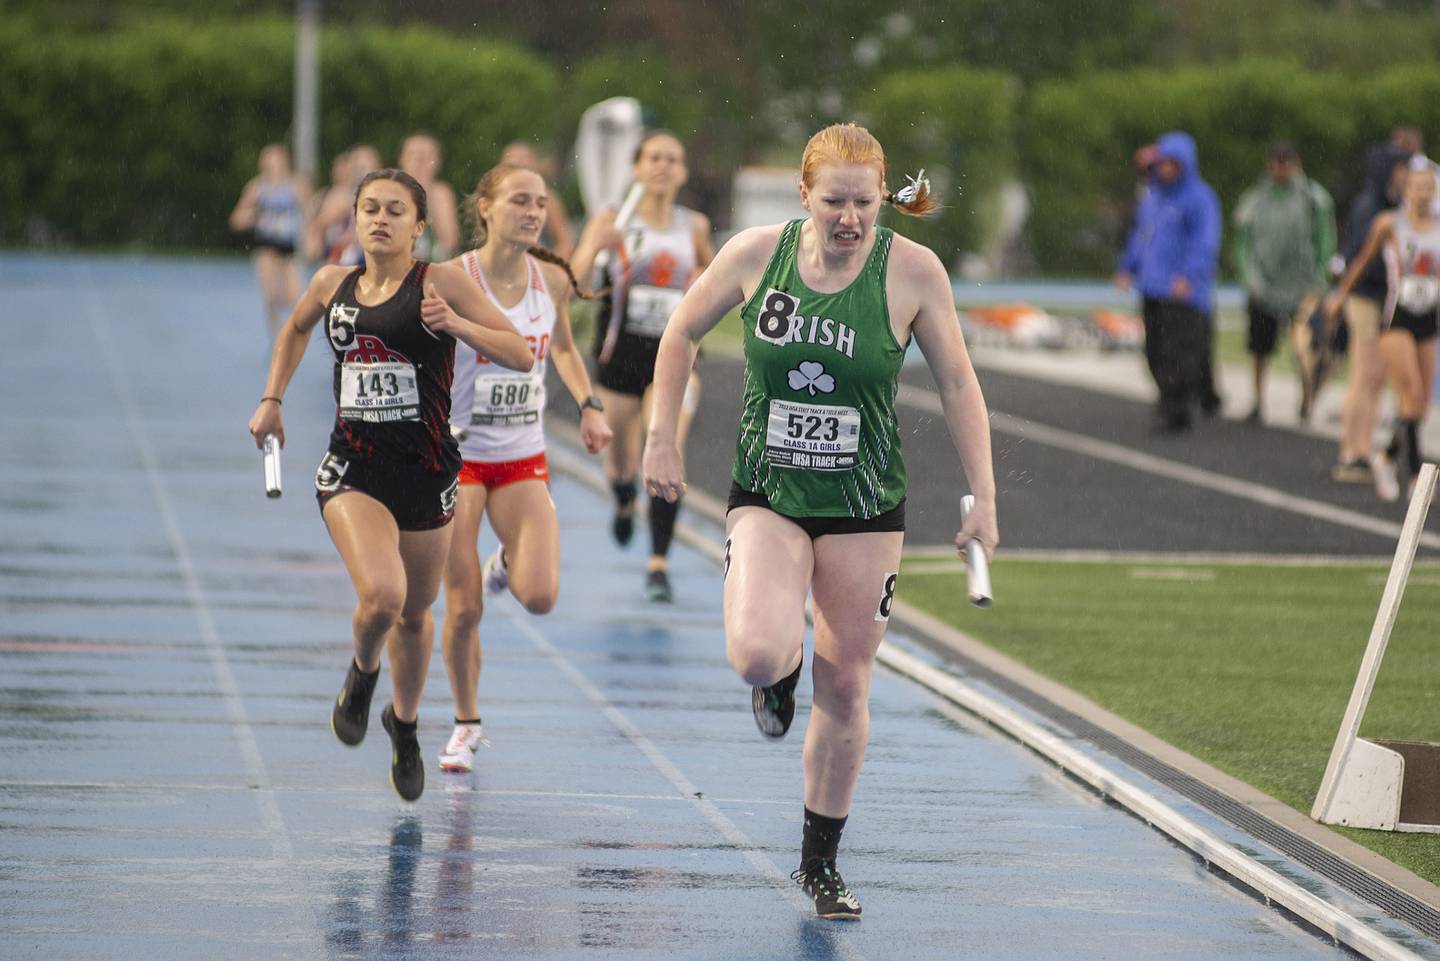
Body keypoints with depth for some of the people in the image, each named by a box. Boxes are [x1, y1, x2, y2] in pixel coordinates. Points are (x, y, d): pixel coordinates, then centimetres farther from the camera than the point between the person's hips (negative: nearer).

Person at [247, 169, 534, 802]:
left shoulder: (442, 284, -5)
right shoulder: (333, 286, 5)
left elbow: (520, 354, -7)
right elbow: (295, 329, 29)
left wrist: (456, 324, -21)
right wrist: (272, 399, 21)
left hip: (425, 470, 0)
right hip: (352, 470, 0)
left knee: (415, 613, 14)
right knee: (381, 594, -23)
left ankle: (404, 722, 41)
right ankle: (362, 673, 11)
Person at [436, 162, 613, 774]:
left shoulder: (552, 279, -1)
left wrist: (588, 405, 5)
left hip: (523, 459, 3)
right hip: (455, 455, -3)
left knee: (540, 597, -14)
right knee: (463, 610, -4)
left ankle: (507, 564, 23)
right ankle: (466, 725, 19)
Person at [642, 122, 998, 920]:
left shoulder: (913, 271, -12)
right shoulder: (756, 254, -9)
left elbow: (958, 385, -1)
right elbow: (682, 333, 8)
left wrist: (982, 497, -3)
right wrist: (662, 439, 4)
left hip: (864, 507, 0)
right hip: (766, 495, 0)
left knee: (845, 688, 5)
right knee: (756, 657, -24)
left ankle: (819, 862, 23)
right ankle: (785, 668, 16)